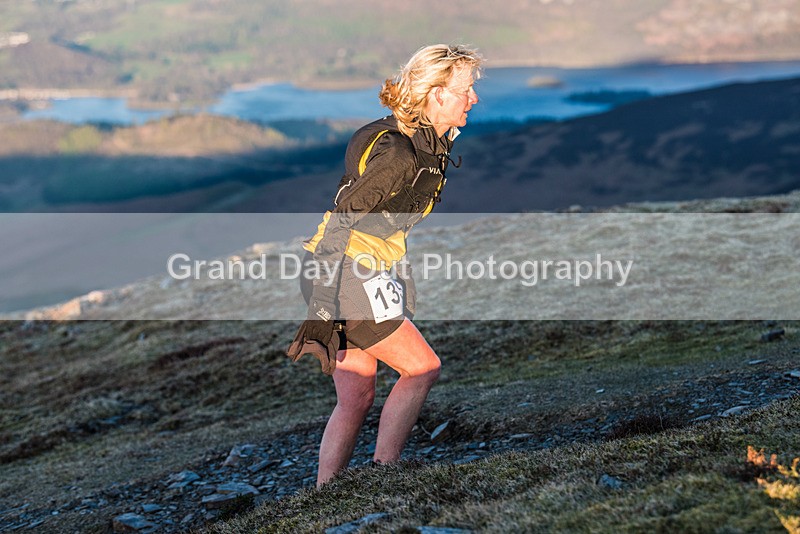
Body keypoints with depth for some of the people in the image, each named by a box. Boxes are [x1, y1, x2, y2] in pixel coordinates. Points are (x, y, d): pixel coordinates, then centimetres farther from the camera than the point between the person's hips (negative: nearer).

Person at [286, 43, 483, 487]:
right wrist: (320, 315, -24)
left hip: (372, 274, 9)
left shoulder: (434, 143, 7)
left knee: (356, 396, 9)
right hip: (346, 273, -9)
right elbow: (339, 224, -23)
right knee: (422, 368, -4)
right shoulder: (398, 152, -22)